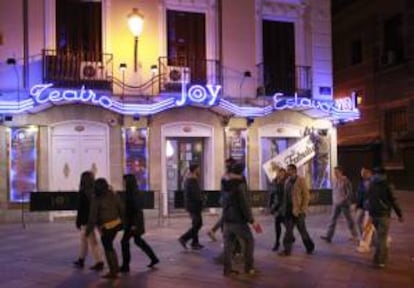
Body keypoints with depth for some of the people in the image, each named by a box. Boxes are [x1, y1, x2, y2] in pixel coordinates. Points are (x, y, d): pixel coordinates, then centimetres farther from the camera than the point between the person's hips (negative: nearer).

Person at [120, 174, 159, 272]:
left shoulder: (135, 193, -18)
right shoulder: (130, 193, 10)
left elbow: (137, 209, -22)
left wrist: (134, 224, -23)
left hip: (134, 222, -10)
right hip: (130, 221, 10)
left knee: (124, 241, -3)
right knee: (138, 241, 16)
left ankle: (125, 266, 5)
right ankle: (153, 258, 24)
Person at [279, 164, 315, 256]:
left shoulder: (300, 180, -8)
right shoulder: (287, 181, 11)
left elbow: (306, 195, -10)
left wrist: (303, 209, -15)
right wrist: (284, 208, 8)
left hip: (298, 210, -6)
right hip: (289, 210, 6)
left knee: (302, 230, 7)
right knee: (288, 230, 6)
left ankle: (310, 247, 26)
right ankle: (287, 250, 11)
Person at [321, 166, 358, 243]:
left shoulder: (345, 181, -13)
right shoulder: (335, 181, 7)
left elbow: (349, 192, -12)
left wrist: (345, 200, -15)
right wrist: (334, 201, 11)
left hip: (344, 204, -6)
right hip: (336, 204, 6)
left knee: (349, 219, 7)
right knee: (333, 219, 0)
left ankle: (354, 236, 23)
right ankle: (328, 236, -2)